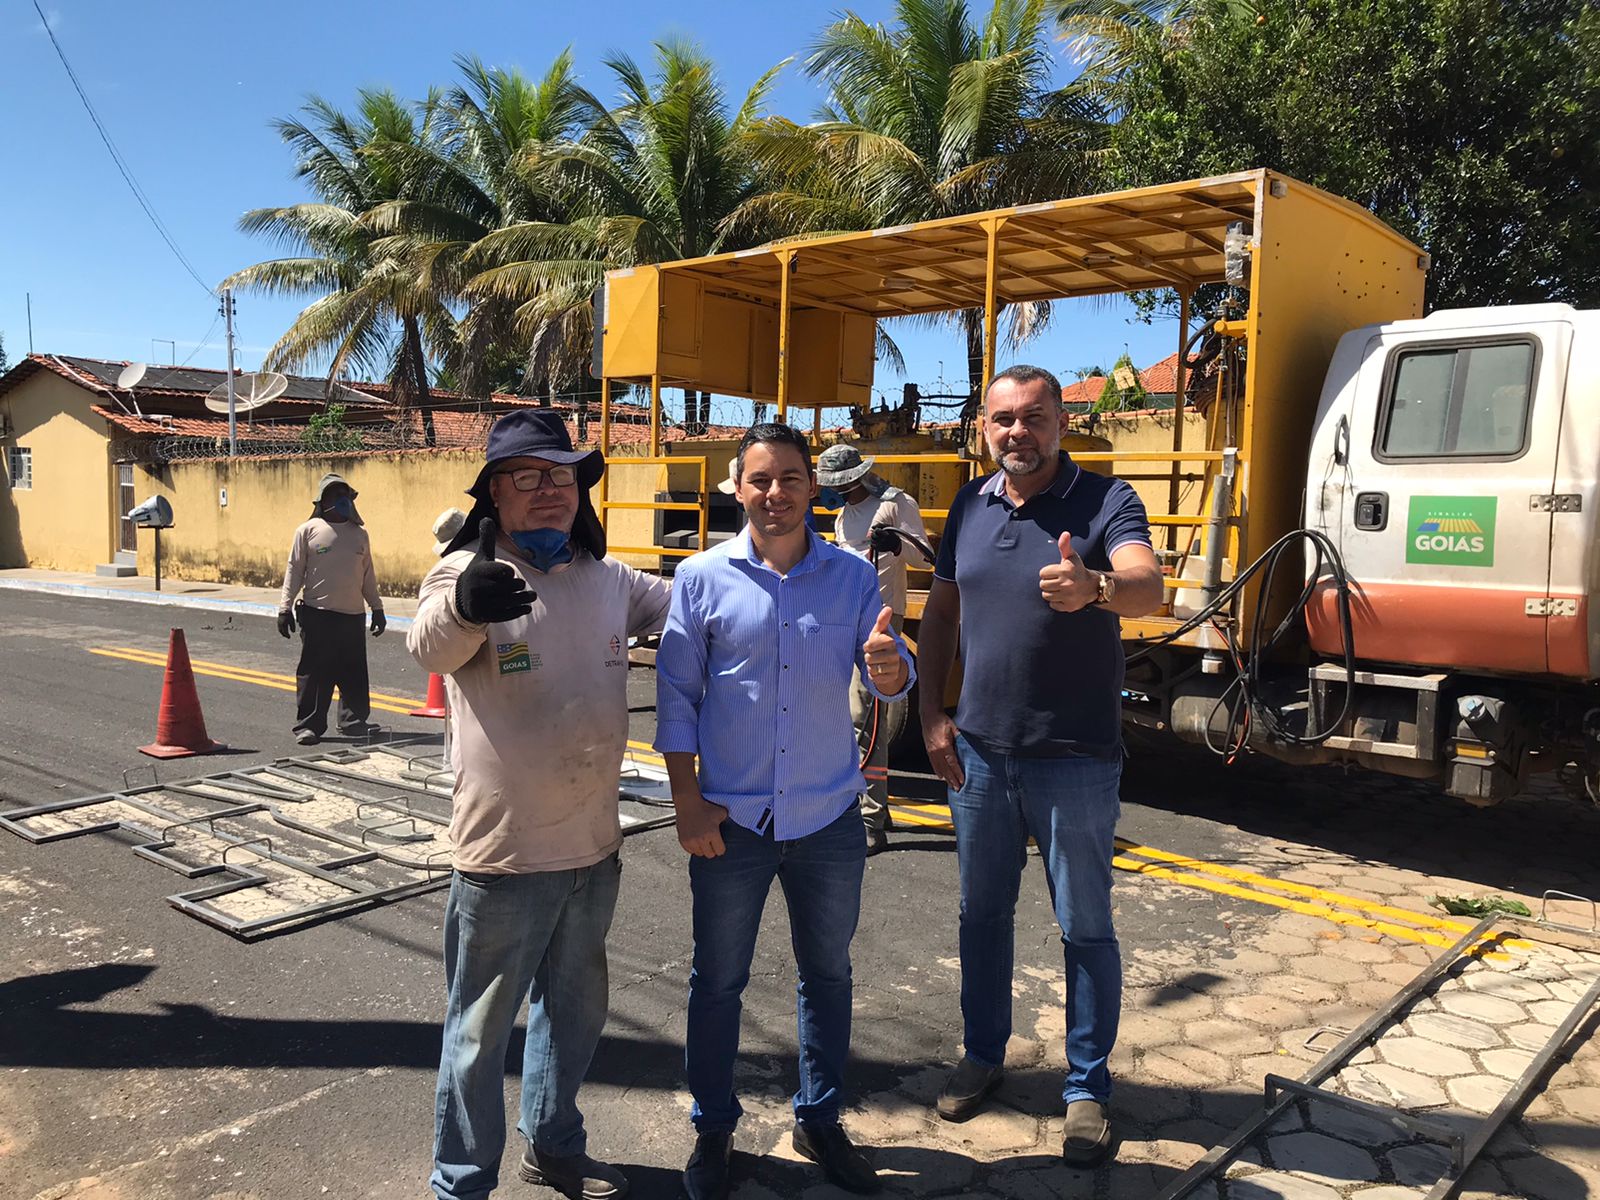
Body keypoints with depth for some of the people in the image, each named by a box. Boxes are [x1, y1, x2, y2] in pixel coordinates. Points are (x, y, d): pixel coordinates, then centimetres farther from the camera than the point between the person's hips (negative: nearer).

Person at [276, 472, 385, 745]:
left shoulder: (359, 534, 13)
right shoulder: (308, 531, 0)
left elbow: (368, 575, 18)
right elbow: (294, 570, 1)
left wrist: (377, 608, 17)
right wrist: (285, 607, -4)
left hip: (353, 616, 4)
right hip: (317, 615, -4)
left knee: (354, 673, 8)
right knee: (313, 672, 0)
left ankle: (354, 720, 19)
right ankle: (308, 725, 8)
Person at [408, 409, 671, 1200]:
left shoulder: (606, 577, 4)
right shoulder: (469, 572, -14)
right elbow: (430, 647, -36)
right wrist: (463, 604, -59)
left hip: (594, 845, 6)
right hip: (505, 851, -6)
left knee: (574, 1008, 23)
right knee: (482, 1026, 9)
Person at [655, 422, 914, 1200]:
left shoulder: (853, 577, -2)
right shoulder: (702, 577, -6)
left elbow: (891, 681, -5)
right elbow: (675, 693, -3)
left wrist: (888, 666, -30)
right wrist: (688, 802, -7)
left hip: (829, 820, 2)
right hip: (731, 820, -1)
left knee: (828, 975, 16)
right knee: (717, 981, 12)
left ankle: (819, 1122, 36)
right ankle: (712, 1130, 32)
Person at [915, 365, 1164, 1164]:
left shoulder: (1105, 501, -11)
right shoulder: (971, 505, 4)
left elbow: (1148, 586, -30)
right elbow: (940, 612, 11)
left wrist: (1093, 587, -52)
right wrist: (932, 717, 4)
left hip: (1073, 759, -4)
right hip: (979, 751, 5)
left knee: (1085, 927, 8)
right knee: (982, 911, 18)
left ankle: (1087, 1086, 27)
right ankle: (982, 1055, 38)